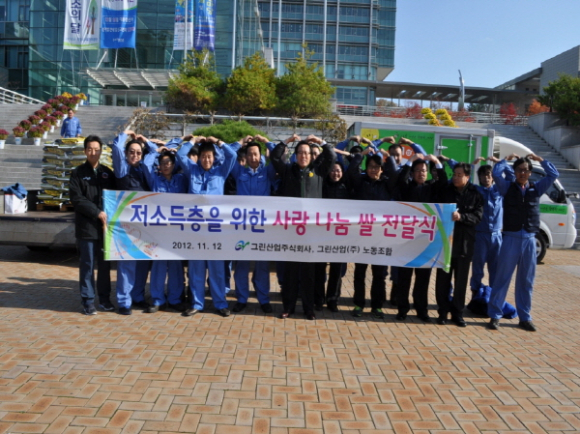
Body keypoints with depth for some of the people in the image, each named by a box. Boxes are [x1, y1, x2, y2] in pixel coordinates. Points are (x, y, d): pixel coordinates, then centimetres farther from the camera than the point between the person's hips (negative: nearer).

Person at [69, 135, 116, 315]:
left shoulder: (107, 172, 11)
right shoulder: (78, 173, 3)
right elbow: (77, 199, -7)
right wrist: (97, 212, -15)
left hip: (106, 225, 3)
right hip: (86, 226, -3)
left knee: (105, 264, 8)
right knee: (87, 264, 1)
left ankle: (104, 298, 18)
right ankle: (88, 301, 9)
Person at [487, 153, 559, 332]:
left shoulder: (536, 188, 11)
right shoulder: (507, 187, 5)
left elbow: (554, 174, 8)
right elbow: (496, 173, -8)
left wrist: (539, 159, 12)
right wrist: (507, 159, 5)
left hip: (530, 240, 3)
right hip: (511, 238, -3)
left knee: (526, 281, 9)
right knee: (502, 278, 0)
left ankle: (525, 317, 19)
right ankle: (495, 315, 5)